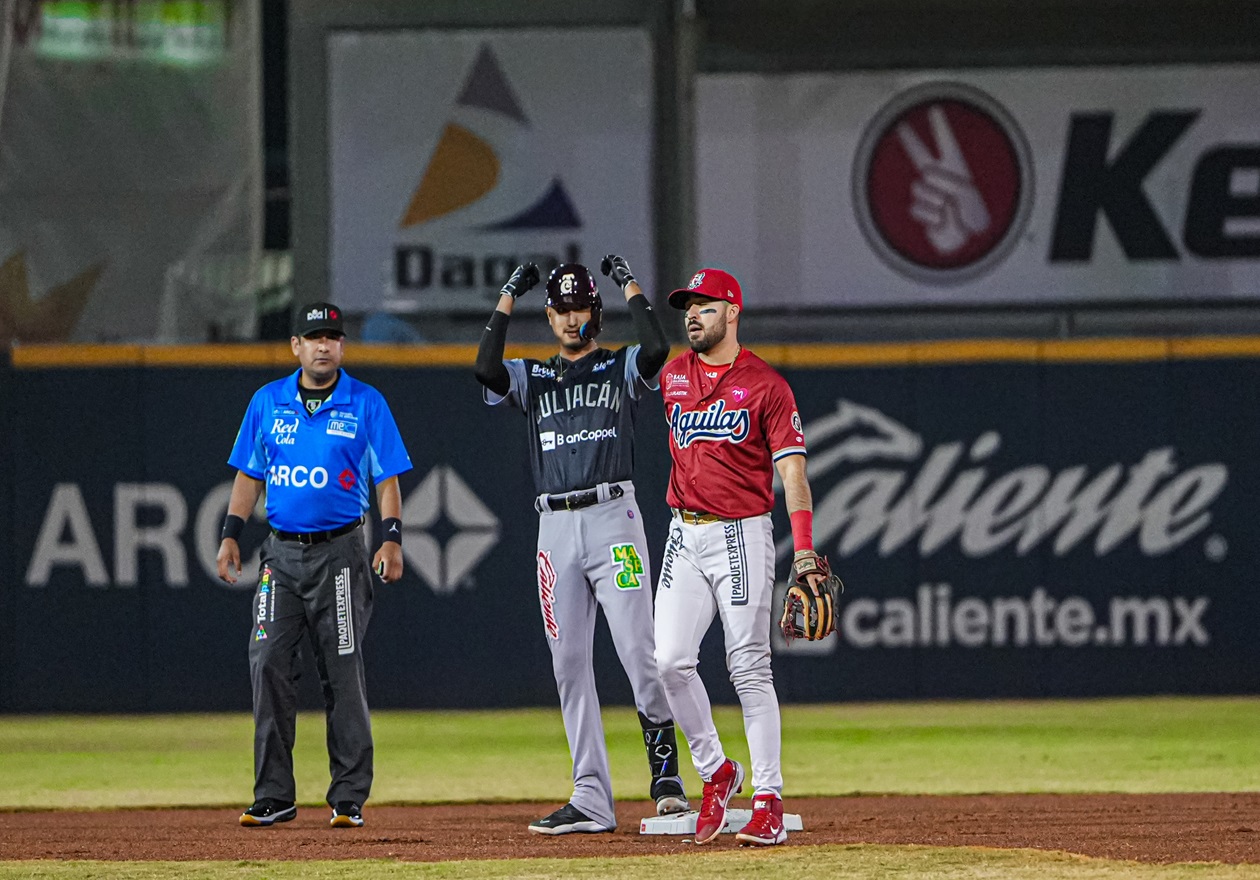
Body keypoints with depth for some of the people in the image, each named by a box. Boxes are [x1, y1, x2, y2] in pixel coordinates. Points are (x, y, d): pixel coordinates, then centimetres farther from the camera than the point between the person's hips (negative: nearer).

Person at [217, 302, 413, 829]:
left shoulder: (367, 405, 2)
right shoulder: (267, 403, 10)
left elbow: (387, 479, 1)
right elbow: (249, 475, 15)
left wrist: (392, 539, -11)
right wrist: (231, 534, 5)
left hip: (339, 553, -3)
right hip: (282, 553, 3)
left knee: (343, 673, -3)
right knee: (269, 665, -6)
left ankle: (349, 798, 1)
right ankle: (273, 796, -1)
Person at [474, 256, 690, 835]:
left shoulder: (622, 369, 9)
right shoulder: (531, 378, 16)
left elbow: (657, 348, -13)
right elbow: (486, 369, -5)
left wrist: (630, 286, -4)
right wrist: (508, 298, -1)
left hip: (613, 518, -4)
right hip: (556, 527, 4)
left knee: (637, 649, -14)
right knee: (568, 663, 2)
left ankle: (664, 766, -1)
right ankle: (592, 799, 4)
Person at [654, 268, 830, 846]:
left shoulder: (766, 385, -6)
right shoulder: (674, 377, 10)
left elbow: (792, 471, -12)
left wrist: (805, 550, -21)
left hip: (742, 537, -5)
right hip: (684, 537, 5)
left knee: (750, 669, -5)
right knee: (669, 661, -6)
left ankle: (769, 802, -2)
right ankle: (714, 771, 12)